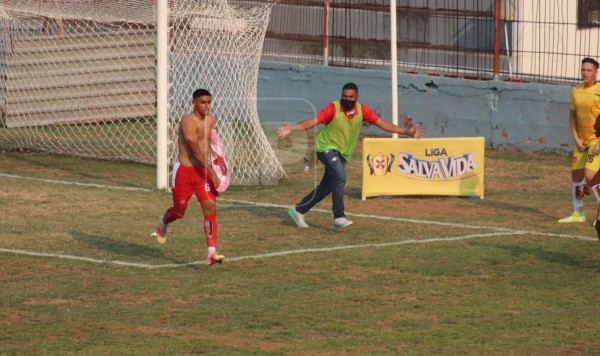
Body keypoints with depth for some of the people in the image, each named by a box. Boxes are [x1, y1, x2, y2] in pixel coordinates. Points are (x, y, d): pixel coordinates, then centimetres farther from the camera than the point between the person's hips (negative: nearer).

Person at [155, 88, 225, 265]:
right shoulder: (189, 122, -20)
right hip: (184, 170, -5)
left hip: (203, 170, 5)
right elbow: (196, 151, -25)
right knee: (179, 211, 11)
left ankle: (212, 253, -17)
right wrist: (212, 173, -27)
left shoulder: (209, 120, 5)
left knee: (210, 208, -12)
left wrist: (212, 171, 15)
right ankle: (163, 222, 49)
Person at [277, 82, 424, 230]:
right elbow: (313, 121, -26)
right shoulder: (334, 108, -20)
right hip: (327, 148, -6)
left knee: (326, 187, 10)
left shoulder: (362, 110, -6)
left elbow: (382, 124, -2)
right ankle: (339, 217, -25)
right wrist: (291, 128, -40)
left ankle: (299, 210, 25)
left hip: (343, 154, 6)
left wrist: (406, 131, -8)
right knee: (340, 177, -27)